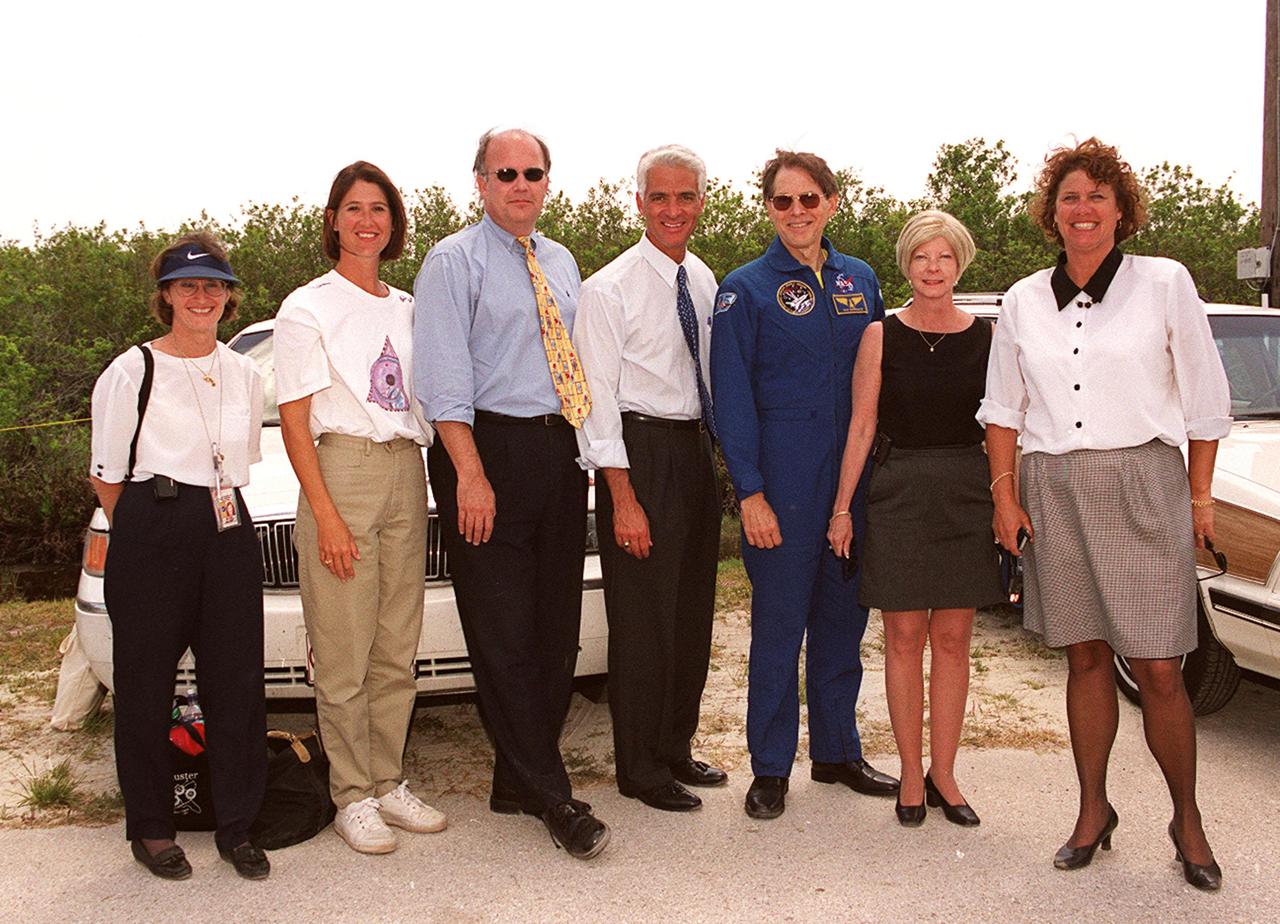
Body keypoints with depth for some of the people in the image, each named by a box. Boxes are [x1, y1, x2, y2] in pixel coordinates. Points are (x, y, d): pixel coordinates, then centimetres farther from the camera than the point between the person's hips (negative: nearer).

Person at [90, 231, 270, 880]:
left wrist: (220, 505, 11)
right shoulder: (131, 372, -1)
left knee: (237, 679, 3)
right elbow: (107, 475, 2)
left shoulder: (244, 374, 13)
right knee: (147, 685, 3)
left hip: (229, 534, 4)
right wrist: (143, 531, 2)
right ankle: (150, 828, 18)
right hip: (152, 536, -4)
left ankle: (236, 826, 14)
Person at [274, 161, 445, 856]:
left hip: (407, 473, 5)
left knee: (397, 647, 8)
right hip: (342, 471, -5)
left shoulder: (405, 309, 16)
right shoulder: (308, 308, 0)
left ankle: (388, 782, 18)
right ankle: (351, 797, 7)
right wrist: (326, 513, -13)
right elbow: (294, 422, -4)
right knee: (345, 650, -3)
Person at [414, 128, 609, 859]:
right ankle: (551, 796, 3)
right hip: (489, 448, -6)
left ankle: (519, 782, 22)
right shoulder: (454, 261, -2)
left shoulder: (562, 264, 17)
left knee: (557, 628, 9)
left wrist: (588, 449, 9)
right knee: (505, 634, -4)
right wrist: (471, 474, -18)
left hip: (561, 450, 7)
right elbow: (444, 379, -10)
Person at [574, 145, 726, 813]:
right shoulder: (608, 289, -10)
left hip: (697, 450, 7)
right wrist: (624, 499, -17)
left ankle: (676, 749, 29)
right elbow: (597, 401, -12)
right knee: (642, 618, -1)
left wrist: (721, 454, 10)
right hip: (640, 452, -7)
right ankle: (641, 770, 13)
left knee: (693, 612, 14)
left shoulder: (704, 280, 11)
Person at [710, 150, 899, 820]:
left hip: (854, 474, 5)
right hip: (783, 476, -4)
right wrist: (750, 491, -14)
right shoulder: (746, 288, -3)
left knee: (843, 615, 12)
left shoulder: (860, 280, 11)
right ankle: (770, 769, 14)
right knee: (779, 622, 1)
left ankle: (837, 751, 27)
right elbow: (731, 396, -7)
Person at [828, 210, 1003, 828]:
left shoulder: (986, 337, 5)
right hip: (899, 493, -1)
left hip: (967, 497, 1)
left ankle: (942, 771, 17)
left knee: (952, 639, 6)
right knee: (905, 638, 3)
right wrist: (842, 507, -2)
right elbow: (861, 426, 2)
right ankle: (911, 774, 15)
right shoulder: (882, 335, 2)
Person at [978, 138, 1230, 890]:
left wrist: (1200, 496, 0)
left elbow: (1205, 398, 2)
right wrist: (1005, 496, 6)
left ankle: (1187, 819, 15)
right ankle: (1093, 810, 22)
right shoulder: (1024, 301, 9)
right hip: (1054, 490, 3)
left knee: (1158, 668, -3)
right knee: (1086, 659, 9)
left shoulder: (1165, 284, 0)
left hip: (1143, 485, -3)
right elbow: (1004, 409, 13)